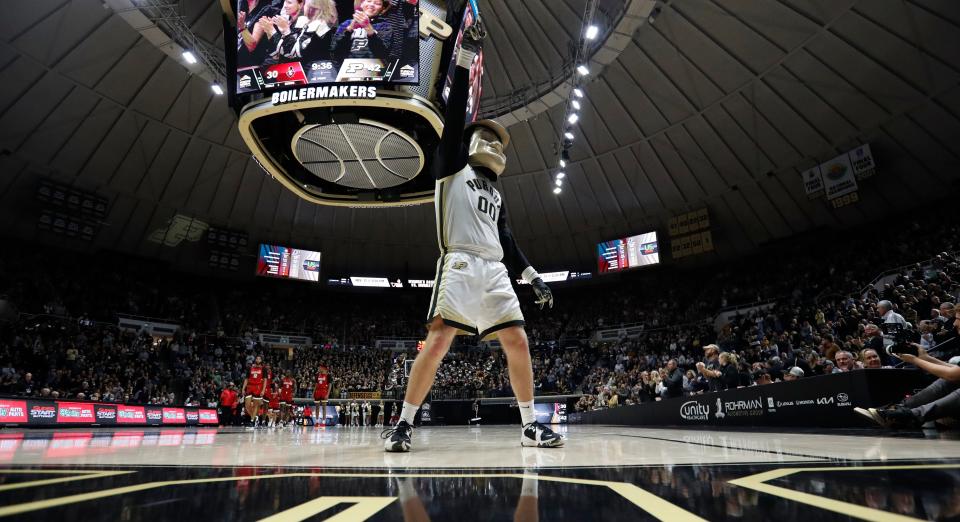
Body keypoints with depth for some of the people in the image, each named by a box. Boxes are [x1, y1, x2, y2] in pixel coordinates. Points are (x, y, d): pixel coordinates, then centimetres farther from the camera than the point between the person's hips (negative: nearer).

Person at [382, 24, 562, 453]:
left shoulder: (495, 192, 28)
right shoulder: (452, 167, 12)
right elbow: (454, 114, 3)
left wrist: (532, 276, 18)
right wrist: (467, 54, 2)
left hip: (494, 271, 6)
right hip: (460, 265, -6)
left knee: (518, 343, -1)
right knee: (438, 343, -13)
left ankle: (530, 426, 10)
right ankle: (404, 424, 1)